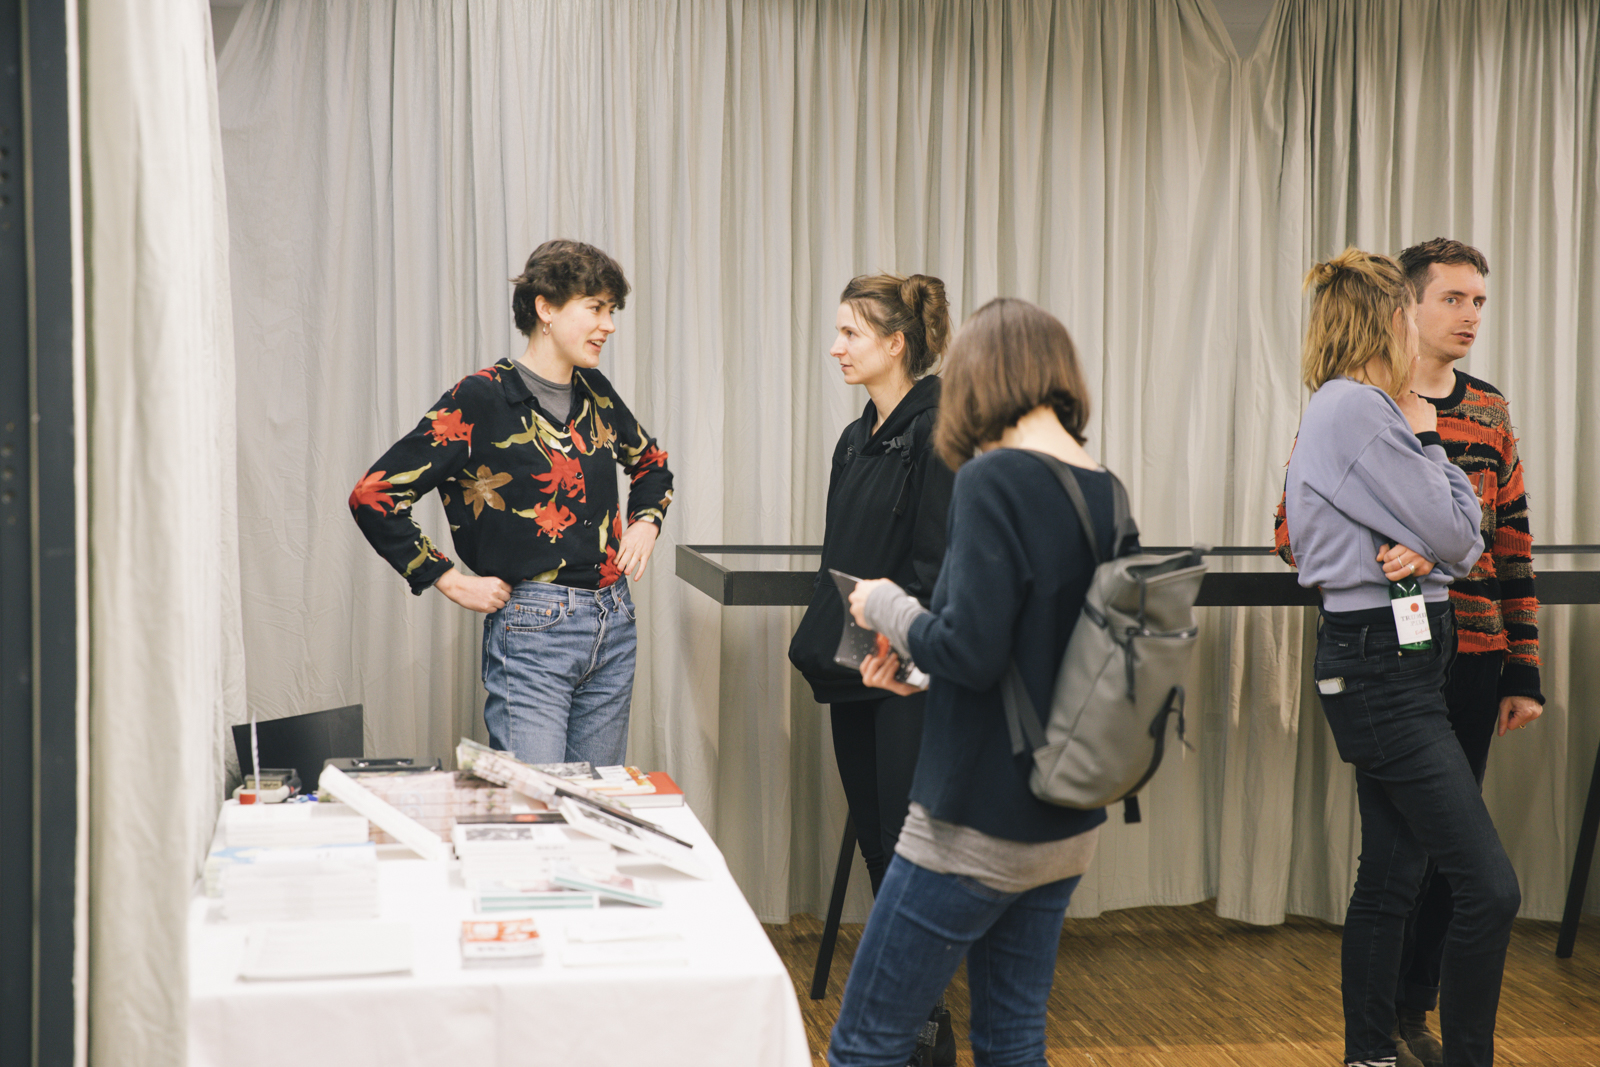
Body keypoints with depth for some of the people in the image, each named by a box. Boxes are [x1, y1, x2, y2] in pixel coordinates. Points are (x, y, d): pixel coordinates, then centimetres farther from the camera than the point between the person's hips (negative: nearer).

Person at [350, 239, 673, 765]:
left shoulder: (595, 392, 10)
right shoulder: (482, 398, -9)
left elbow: (651, 463, 31)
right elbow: (372, 495, -11)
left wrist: (645, 522, 12)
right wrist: (452, 581, -11)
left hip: (613, 621, 7)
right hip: (532, 624, -6)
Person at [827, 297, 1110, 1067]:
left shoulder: (993, 479, -17)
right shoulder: (1105, 493, 5)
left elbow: (971, 650, -22)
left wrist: (885, 606, -4)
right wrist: (913, 648, 11)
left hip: (979, 827, -8)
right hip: (1067, 824, 8)